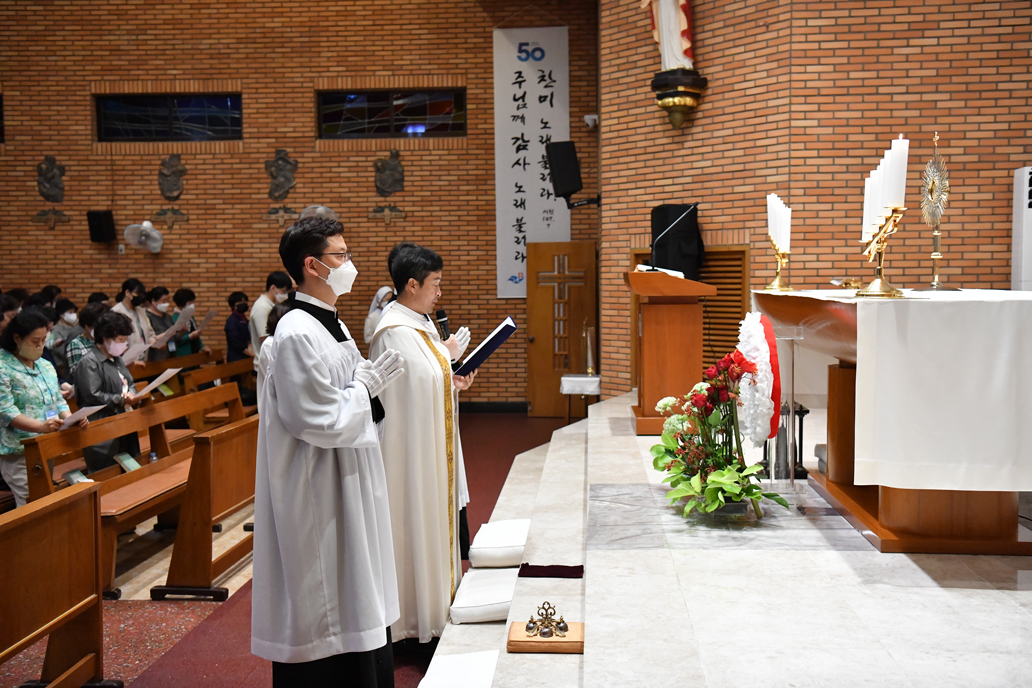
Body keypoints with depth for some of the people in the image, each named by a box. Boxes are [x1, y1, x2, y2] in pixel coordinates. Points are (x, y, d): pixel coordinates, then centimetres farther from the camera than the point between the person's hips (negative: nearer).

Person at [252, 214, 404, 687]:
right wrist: (366, 386, -11)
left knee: (353, 610, 18)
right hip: (318, 501, -10)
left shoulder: (330, 325, 11)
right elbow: (320, 421, -23)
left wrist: (371, 382, 2)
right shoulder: (297, 334, -19)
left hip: (348, 488, 10)